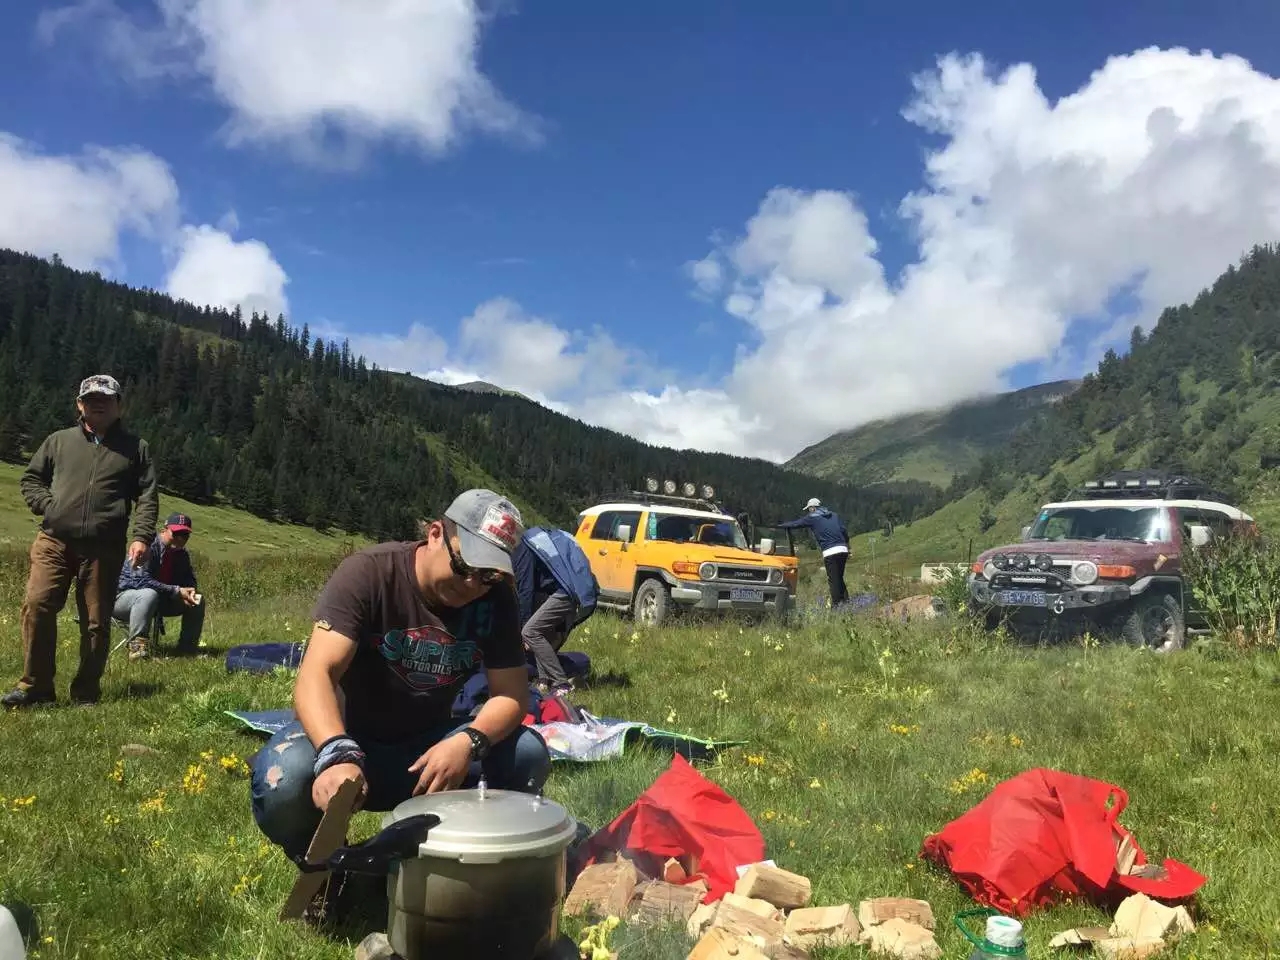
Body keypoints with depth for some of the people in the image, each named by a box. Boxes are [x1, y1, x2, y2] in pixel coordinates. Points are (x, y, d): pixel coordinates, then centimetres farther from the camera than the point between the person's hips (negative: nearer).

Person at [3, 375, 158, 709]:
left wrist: (141, 536, -8)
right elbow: (30, 478, 21)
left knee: (97, 620, 2)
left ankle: (86, 692, 14)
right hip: (54, 542, 1)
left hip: (104, 549, -1)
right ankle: (35, 686, 1)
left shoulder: (135, 448, 10)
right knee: (37, 605, -12)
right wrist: (48, 506, 2)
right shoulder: (58, 441, 15)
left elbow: (147, 496, 5)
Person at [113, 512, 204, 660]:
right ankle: (136, 645, -38)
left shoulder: (182, 554, 4)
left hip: (159, 600, 8)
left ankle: (187, 647, 6)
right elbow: (141, 580, -31)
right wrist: (177, 591, -34)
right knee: (149, 594, -40)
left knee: (198, 601, -1)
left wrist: (190, 592, -16)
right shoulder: (148, 548, -21)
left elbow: (190, 581, 10)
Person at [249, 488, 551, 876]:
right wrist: (337, 755, -52)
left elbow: (512, 694, -12)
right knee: (282, 782, -35)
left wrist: (468, 741, -35)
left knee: (529, 754, -22)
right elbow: (316, 673, -33)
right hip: (347, 738, -3)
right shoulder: (368, 573, -22)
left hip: (428, 747, 3)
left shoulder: (496, 598, -10)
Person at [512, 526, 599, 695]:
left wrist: (523, 630, 3)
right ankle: (546, 681, 16)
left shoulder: (523, 548, 2)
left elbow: (525, 590, -2)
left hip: (569, 594, -9)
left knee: (531, 632, -6)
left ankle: (561, 684, -9)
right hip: (587, 597, 9)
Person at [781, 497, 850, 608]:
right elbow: (845, 532, 13)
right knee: (839, 578, 16)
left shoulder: (812, 517, 7)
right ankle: (846, 600, 11)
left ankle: (836, 605, -2)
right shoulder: (835, 516, 20)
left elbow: (794, 524, 14)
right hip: (843, 549, 5)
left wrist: (780, 526, 29)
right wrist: (847, 547, 20)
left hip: (830, 552, -5)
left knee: (833, 580, 0)